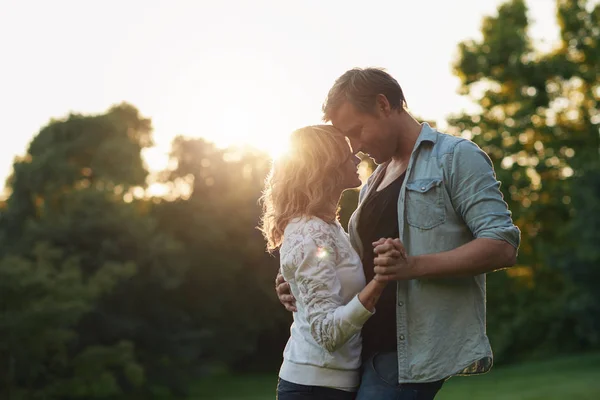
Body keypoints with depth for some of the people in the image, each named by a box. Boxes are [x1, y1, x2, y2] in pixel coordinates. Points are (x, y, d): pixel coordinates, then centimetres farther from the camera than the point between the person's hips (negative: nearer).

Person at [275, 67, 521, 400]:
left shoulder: (455, 156, -3)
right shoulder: (373, 184, 21)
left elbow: (503, 246, -13)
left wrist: (413, 266, -24)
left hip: (410, 354, -8)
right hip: (370, 352, 8)